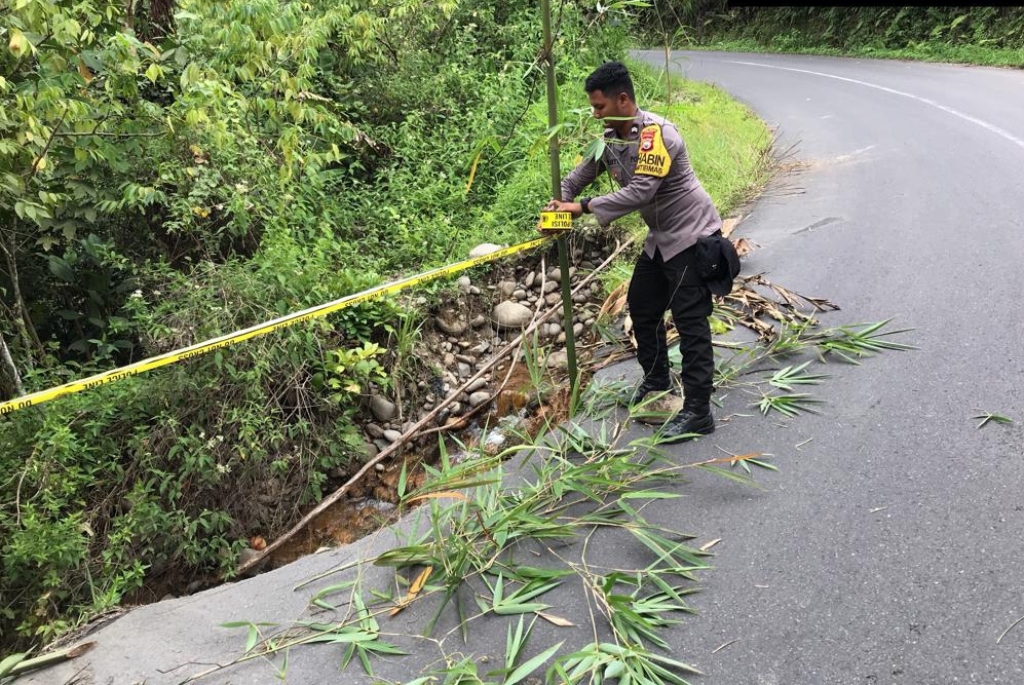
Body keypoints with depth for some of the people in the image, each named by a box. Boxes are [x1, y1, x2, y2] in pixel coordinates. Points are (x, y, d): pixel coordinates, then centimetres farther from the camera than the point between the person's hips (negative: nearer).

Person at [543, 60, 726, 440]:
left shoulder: (656, 134, -24)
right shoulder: (610, 137, 3)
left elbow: (640, 192, -32)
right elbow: (582, 173, 8)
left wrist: (584, 206, -29)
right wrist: (559, 203, -12)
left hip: (691, 234, -9)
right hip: (660, 237, 9)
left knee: (690, 322, -9)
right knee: (642, 308, 17)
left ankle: (697, 412, -4)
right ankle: (656, 380, 35)